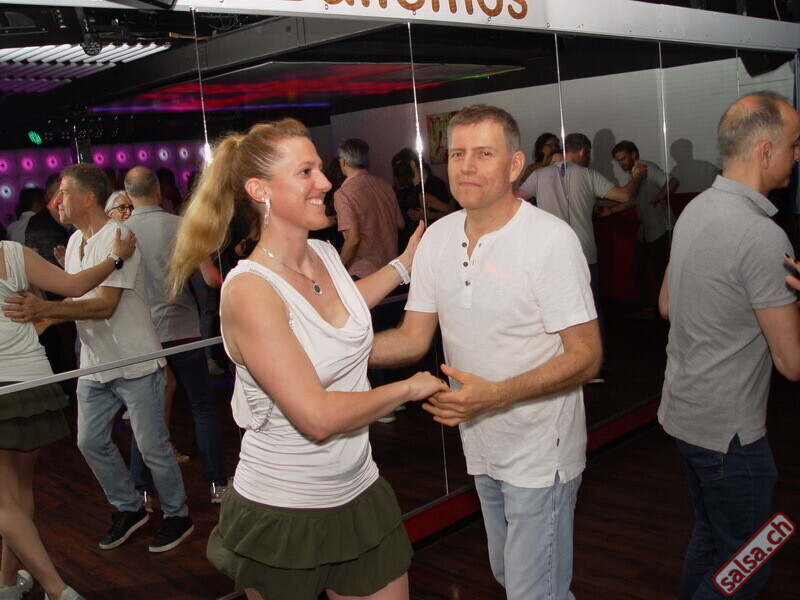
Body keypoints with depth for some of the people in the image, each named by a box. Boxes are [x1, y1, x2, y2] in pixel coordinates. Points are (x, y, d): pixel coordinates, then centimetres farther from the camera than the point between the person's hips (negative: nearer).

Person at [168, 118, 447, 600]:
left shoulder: (324, 254, 0)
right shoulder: (250, 289, -23)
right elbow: (317, 417, -27)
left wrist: (407, 260, 23)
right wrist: (410, 387, -14)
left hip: (358, 492, 6)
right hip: (282, 513, -6)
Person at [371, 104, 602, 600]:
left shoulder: (551, 239, -18)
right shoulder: (438, 238, 0)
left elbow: (586, 358, -19)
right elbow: (413, 339, 1)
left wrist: (494, 395, -31)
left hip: (540, 452, -6)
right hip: (481, 447, 6)